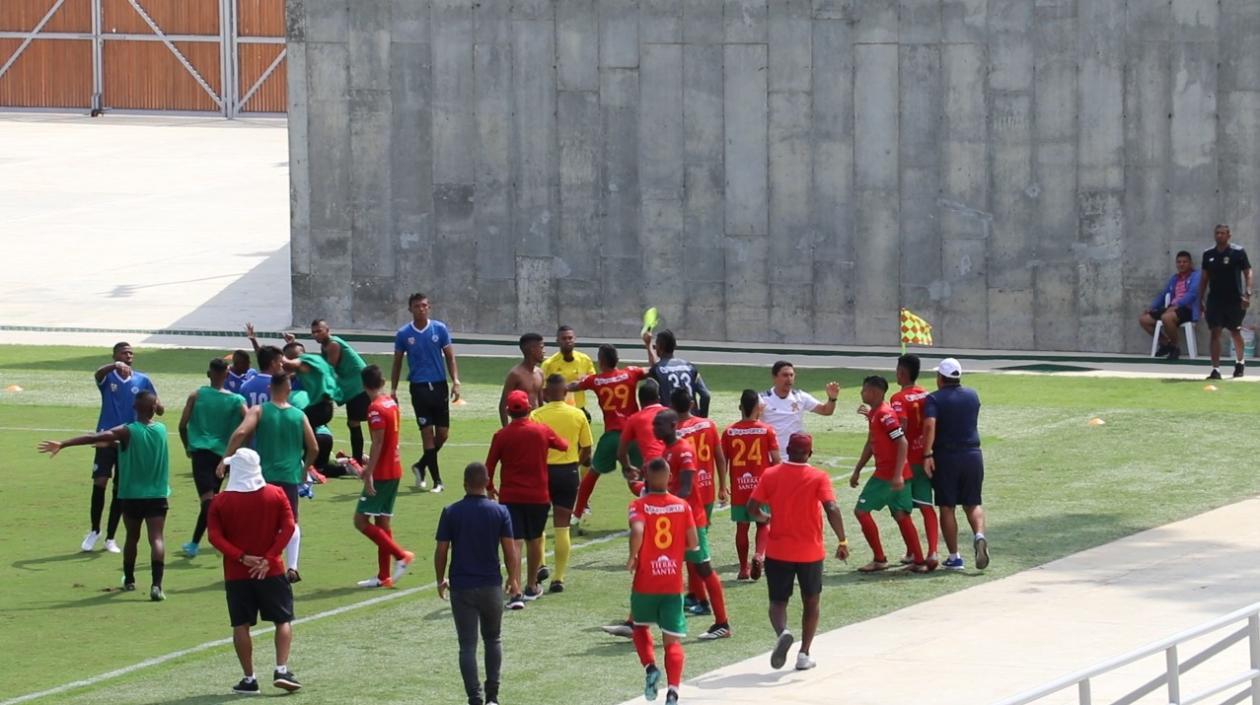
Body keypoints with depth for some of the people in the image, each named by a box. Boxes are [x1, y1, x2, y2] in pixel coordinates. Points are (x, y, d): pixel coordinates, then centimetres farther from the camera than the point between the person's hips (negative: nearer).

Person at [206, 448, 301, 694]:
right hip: (271, 572, 0)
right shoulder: (276, 495, -1)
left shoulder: (220, 501, -3)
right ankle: (282, 670, -5)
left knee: (241, 625, 6)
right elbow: (288, 528, -8)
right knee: (283, 620, 9)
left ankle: (249, 679, 5)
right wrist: (268, 558, -12)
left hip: (236, 574, 0)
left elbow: (215, 536, -10)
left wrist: (241, 557, -14)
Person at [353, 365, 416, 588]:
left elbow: (378, 443, -21)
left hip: (382, 473, -9)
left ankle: (401, 555, -9)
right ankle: (384, 576, 12)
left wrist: (369, 474, -21)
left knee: (361, 520, -5)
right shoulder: (392, 403, 10)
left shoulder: (376, 408, -15)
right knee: (382, 521, 12)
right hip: (394, 470, 9)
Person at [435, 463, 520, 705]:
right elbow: (510, 550, -5)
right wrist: (514, 579, 10)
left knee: (467, 645, 2)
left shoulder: (451, 513, -5)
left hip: (461, 587, -1)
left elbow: (441, 551, -3)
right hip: (491, 585, 1)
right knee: (493, 639, 19)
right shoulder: (500, 512, -4)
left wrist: (441, 580, 12)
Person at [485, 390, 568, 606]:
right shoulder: (542, 431, -2)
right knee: (534, 540, 19)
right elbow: (564, 446, 16)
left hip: (510, 497, -1)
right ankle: (532, 586, 33)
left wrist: (490, 489, 14)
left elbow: (489, 466, -3)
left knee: (515, 542, -7)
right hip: (538, 496, 1)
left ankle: (515, 593, -20)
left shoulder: (501, 436, -6)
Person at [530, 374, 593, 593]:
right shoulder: (578, 415, -1)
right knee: (562, 527, 6)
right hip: (568, 472, 2)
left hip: (543, 471, -2)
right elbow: (587, 449, 4)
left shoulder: (536, 415, -9)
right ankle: (559, 577, 4)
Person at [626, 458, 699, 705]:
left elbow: (637, 531, -27)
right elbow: (693, 542, -1)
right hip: (673, 584, 1)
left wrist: (633, 557, -11)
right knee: (672, 641, 3)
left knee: (641, 626, 24)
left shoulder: (639, 505, -8)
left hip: (645, 582, -1)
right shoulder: (682, 506, -1)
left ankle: (650, 667, 0)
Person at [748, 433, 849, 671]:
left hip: (778, 551, 1)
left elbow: (752, 508, -2)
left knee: (778, 601, 10)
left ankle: (782, 632, -22)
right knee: (812, 601, 19)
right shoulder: (818, 477, -7)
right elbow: (832, 509, -19)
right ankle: (804, 654, 13)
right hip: (810, 551, -1)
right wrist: (842, 541, -12)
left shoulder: (770, 475, -2)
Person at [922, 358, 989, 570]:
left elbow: (930, 425, -23)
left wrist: (927, 455, -24)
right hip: (972, 455, 3)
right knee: (973, 504, 12)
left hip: (945, 458, -3)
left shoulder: (934, 399, -8)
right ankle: (979, 535, -17)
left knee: (947, 508, 5)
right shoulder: (972, 396, 7)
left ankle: (954, 557, 5)